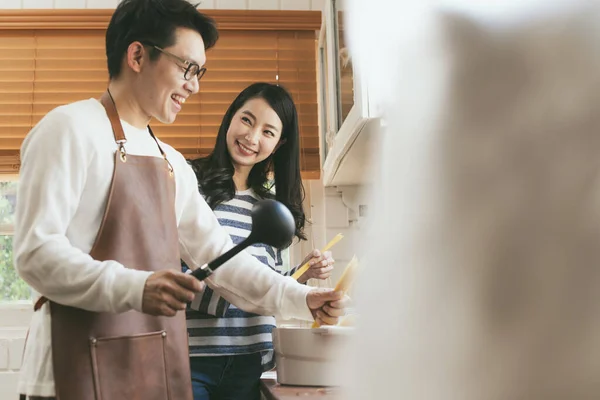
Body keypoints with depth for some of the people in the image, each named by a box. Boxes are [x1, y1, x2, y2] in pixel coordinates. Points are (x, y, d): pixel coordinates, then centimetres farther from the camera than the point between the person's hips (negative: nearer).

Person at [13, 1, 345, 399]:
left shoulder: (173, 163, 17)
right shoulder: (71, 128, -8)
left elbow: (215, 252, 15)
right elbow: (36, 251, -16)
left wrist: (300, 299, 4)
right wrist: (134, 287, -30)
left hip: (162, 368, 8)